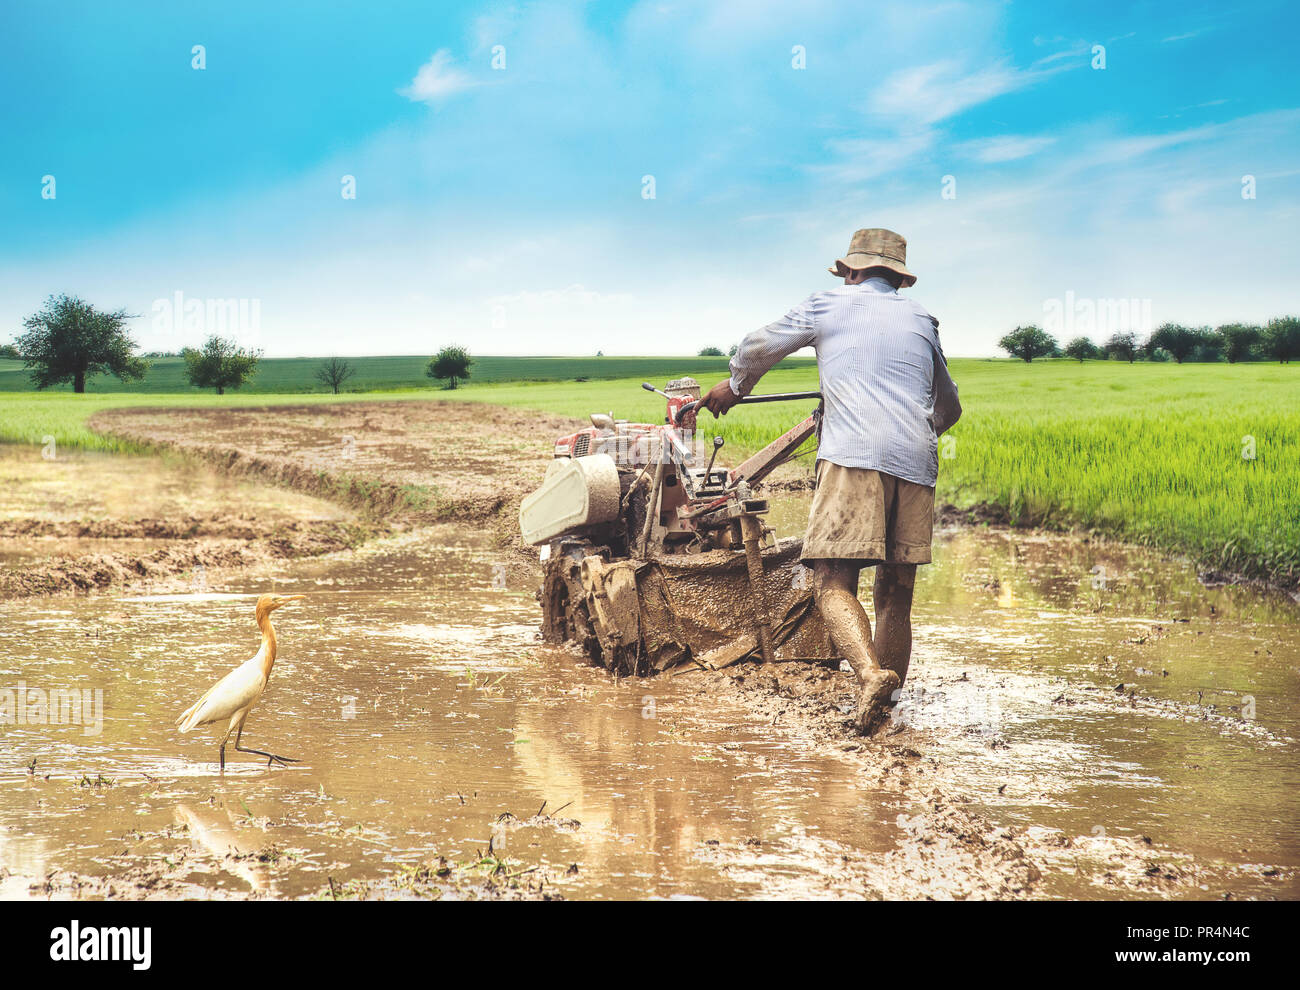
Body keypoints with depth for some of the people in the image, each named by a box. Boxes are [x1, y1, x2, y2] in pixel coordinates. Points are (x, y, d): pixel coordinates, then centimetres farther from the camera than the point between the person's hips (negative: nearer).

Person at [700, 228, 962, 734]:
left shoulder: (828, 304, 16)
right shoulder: (921, 319, 26)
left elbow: (758, 348, 27)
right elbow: (948, 408, 38)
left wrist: (732, 386, 48)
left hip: (853, 457, -4)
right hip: (916, 464, 4)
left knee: (833, 583, -11)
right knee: (896, 595, 10)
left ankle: (871, 674, -34)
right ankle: (887, 705, 12)